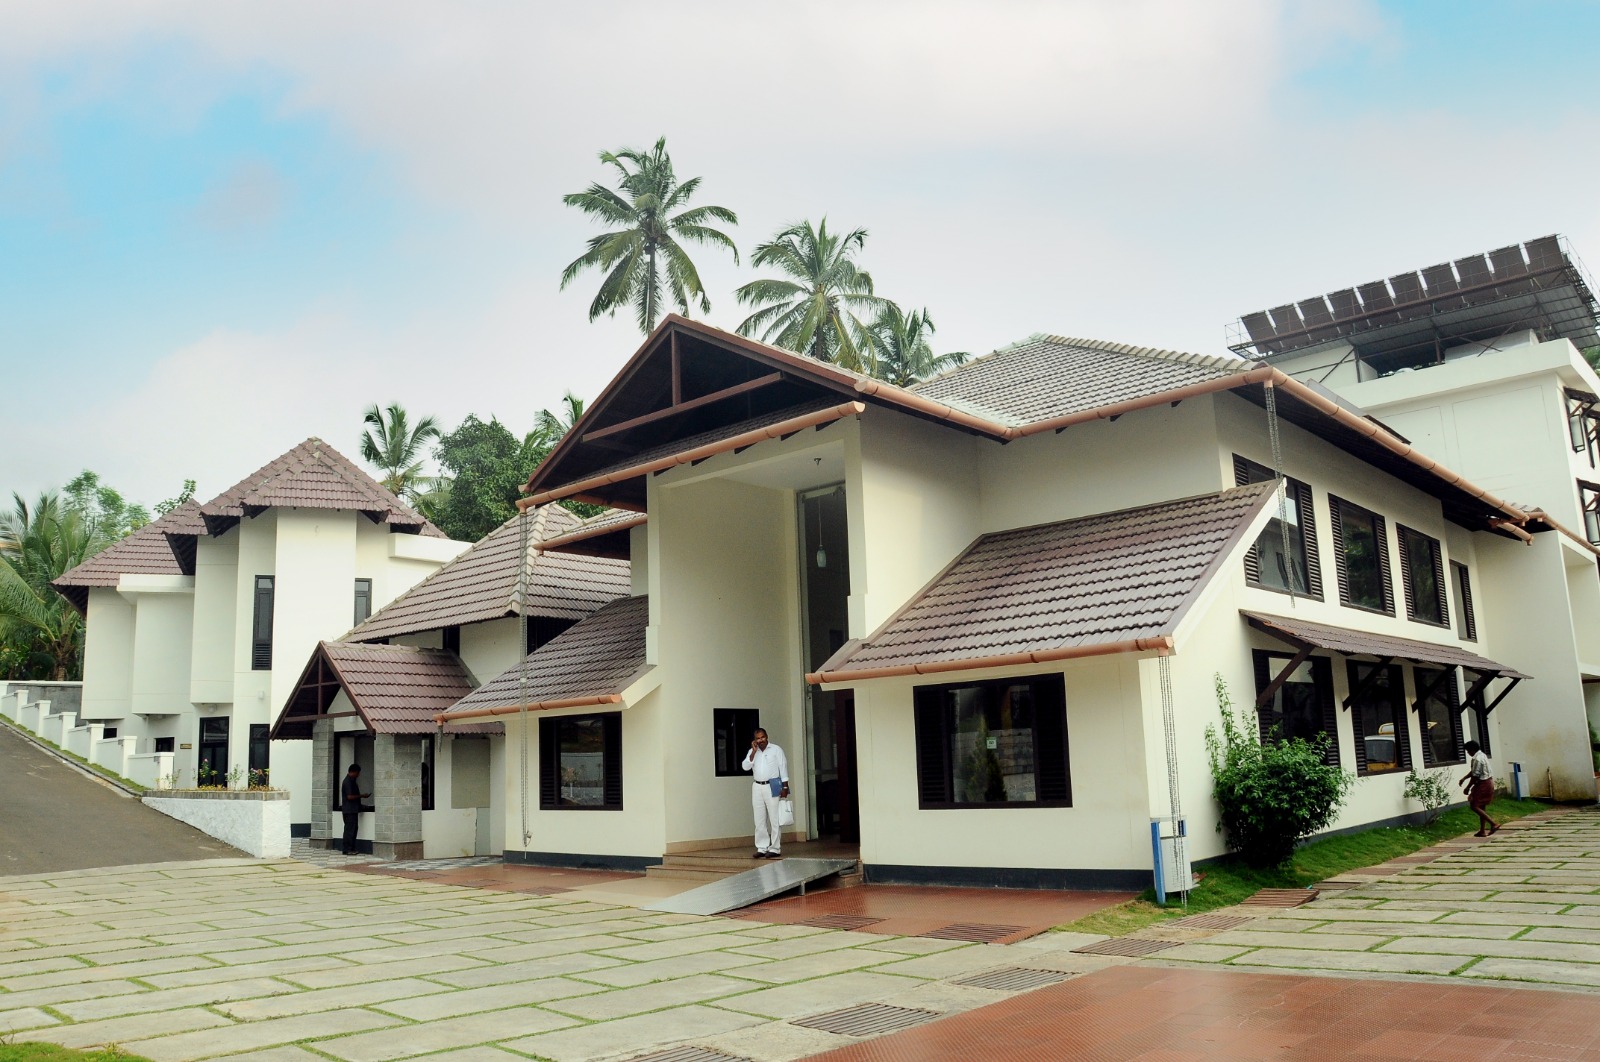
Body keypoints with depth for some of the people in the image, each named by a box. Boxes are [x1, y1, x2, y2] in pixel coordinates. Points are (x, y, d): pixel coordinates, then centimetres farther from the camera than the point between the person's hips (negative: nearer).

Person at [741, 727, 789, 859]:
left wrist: (785, 787, -8)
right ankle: (762, 848, 10)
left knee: (774, 819, -4)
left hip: (773, 787, -4)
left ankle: (775, 849, -1)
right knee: (759, 820, 5)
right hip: (757, 788, 4)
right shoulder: (752, 752, 11)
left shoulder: (776, 749, 0)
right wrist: (754, 751, -9)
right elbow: (746, 767, -2)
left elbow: (783, 768, -2)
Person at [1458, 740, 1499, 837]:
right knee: (1481, 807, 14)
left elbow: (1475, 776, -21)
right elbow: (1473, 771, 21)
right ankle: (1482, 830, 17)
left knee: (1474, 806, -8)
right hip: (1487, 783, 10)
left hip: (1483, 785, -10)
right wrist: (1464, 778, 16)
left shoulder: (1477, 759, -21)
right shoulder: (1482, 755, 12)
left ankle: (1493, 824, -12)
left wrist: (1467, 788, -14)